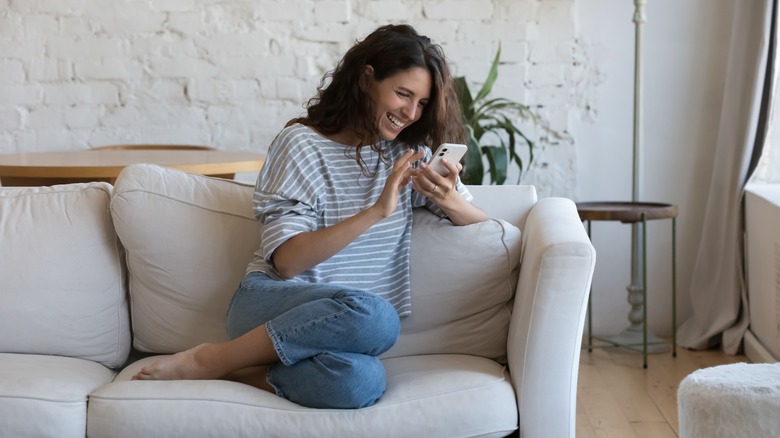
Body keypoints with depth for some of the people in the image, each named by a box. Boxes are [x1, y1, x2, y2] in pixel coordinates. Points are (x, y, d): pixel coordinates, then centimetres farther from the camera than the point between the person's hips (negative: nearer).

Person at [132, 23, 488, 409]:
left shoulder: (409, 153, 10)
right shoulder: (303, 144, -6)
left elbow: (481, 222, 9)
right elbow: (286, 261, -15)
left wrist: (449, 199, -14)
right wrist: (376, 211, -24)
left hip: (332, 325, 3)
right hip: (271, 302, -3)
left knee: (360, 381, -37)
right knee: (373, 316, -38)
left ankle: (238, 371, -12)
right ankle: (209, 360, -17)